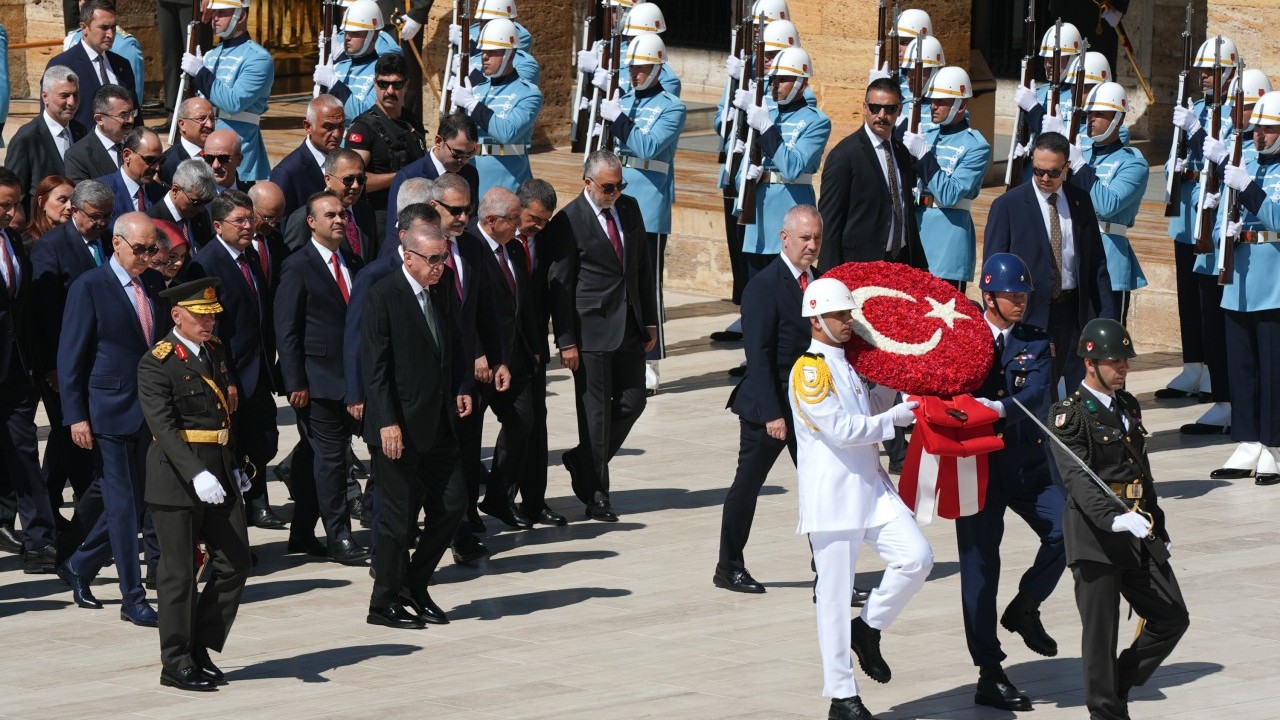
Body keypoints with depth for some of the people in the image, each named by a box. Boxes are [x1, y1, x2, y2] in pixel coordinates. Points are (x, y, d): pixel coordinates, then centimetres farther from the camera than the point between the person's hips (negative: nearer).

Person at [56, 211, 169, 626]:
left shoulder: (155, 285, 8)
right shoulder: (89, 288, -8)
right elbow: (71, 356, -8)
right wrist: (76, 416, -12)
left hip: (151, 413, 6)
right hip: (110, 412, -6)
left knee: (136, 502, 10)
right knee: (122, 506, -3)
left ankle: (80, 568, 29)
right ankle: (133, 599, 3)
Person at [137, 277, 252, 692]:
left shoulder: (216, 352, 12)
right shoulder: (157, 364, -12)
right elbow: (163, 425, -21)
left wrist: (234, 466, 20)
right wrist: (196, 475, -31)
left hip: (219, 476, 7)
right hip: (176, 480, -7)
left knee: (235, 564, 5)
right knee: (179, 573, 1)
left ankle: (201, 649, 19)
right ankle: (176, 664, 10)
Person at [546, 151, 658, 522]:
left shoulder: (629, 209, 7)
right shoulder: (567, 222, -11)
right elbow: (559, 285, -10)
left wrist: (649, 320, 11)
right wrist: (566, 341, -12)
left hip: (630, 326, 6)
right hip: (592, 330, -6)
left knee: (633, 401, 7)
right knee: (596, 410, 0)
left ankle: (583, 461, 28)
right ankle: (595, 494, 10)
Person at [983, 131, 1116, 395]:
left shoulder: (1080, 201, 8)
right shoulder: (1007, 206, -3)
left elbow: (1096, 263, 12)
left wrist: (1106, 316, 5)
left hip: (1075, 313, 4)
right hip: (1031, 315, -3)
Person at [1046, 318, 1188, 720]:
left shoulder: (1129, 406, 16)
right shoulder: (1069, 415, -8)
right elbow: (1078, 478, -21)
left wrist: (1158, 527, 23)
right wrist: (1114, 518, -35)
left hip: (1139, 535, 7)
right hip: (1095, 535, -7)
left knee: (1172, 619, 4)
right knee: (1100, 634, -1)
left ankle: (1118, 687, 21)